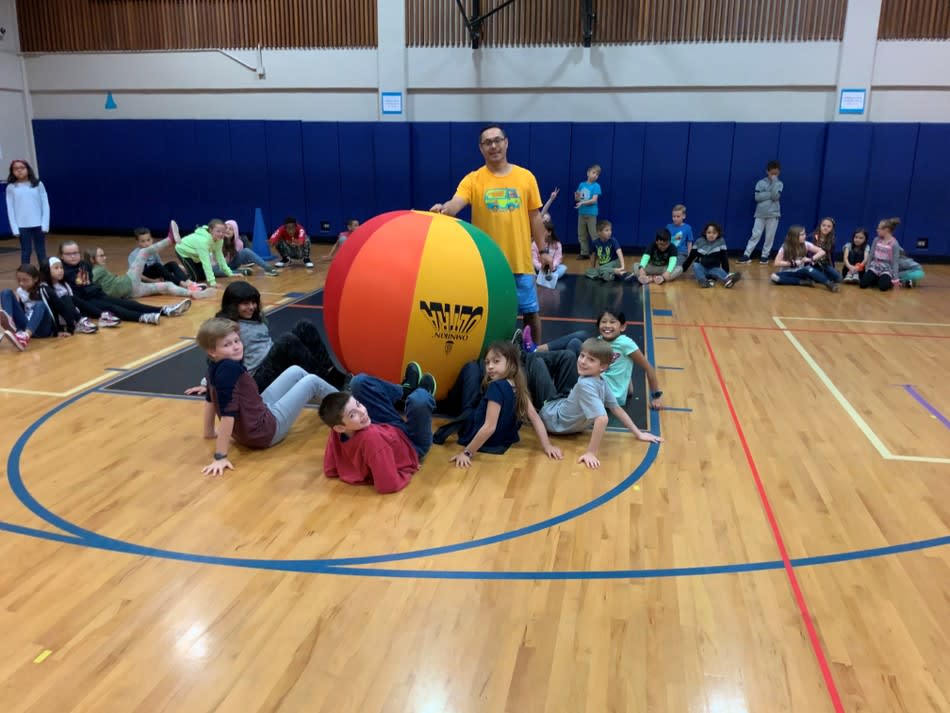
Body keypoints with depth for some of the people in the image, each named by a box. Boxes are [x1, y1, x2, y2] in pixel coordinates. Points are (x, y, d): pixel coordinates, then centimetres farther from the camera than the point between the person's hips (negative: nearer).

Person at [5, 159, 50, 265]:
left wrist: (45, 224, -6)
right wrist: (15, 228, -6)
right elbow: (10, 209, 2)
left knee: (41, 252, 8)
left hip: (38, 224, 0)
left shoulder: (38, 184, 2)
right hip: (22, 226, 0)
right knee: (26, 252, 3)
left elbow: (45, 205, 1)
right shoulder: (11, 187, 3)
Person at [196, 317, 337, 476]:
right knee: (312, 381, 3)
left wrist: (210, 431, 21)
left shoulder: (215, 367, -3)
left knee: (296, 372, 19)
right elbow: (228, 413, -33)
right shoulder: (229, 369, -32)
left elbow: (210, 399, 10)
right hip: (266, 430, -9)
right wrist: (220, 457, -33)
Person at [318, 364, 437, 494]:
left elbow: (330, 471, -13)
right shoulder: (371, 437, -46)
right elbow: (389, 485, -43)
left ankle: (406, 390, 31)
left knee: (360, 381, -1)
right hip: (412, 445, -5)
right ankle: (425, 392, 21)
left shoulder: (336, 433, -27)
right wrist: (408, 471, -25)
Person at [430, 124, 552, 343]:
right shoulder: (473, 179, -2)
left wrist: (543, 250, 6)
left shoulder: (525, 176, 4)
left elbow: (535, 216, 8)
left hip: (521, 261, 1)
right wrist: (444, 208, -43)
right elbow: (456, 204, -20)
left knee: (531, 311, 10)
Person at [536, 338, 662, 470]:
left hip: (551, 417, -7)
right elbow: (616, 408, -8)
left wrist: (591, 452, -41)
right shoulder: (601, 380, -15)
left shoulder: (585, 385, -38)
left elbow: (602, 418, -46)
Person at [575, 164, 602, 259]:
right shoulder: (582, 184, 7)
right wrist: (577, 197, -12)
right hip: (581, 213, 5)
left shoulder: (596, 186, -7)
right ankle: (585, 253, 20)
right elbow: (577, 199, 11)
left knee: (594, 235, -3)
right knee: (581, 235, 10)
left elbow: (594, 200, -15)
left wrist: (582, 203, -24)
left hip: (591, 214, -5)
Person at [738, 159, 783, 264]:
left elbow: (775, 196, -14)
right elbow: (757, 197, -10)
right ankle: (746, 255, -4)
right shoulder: (761, 182, 2)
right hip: (760, 213, -1)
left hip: (773, 214, 1)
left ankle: (765, 256, 12)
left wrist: (774, 181, -13)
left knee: (770, 236, 3)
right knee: (755, 235, -3)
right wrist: (770, 194, -14)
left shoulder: (779, 184, 3)